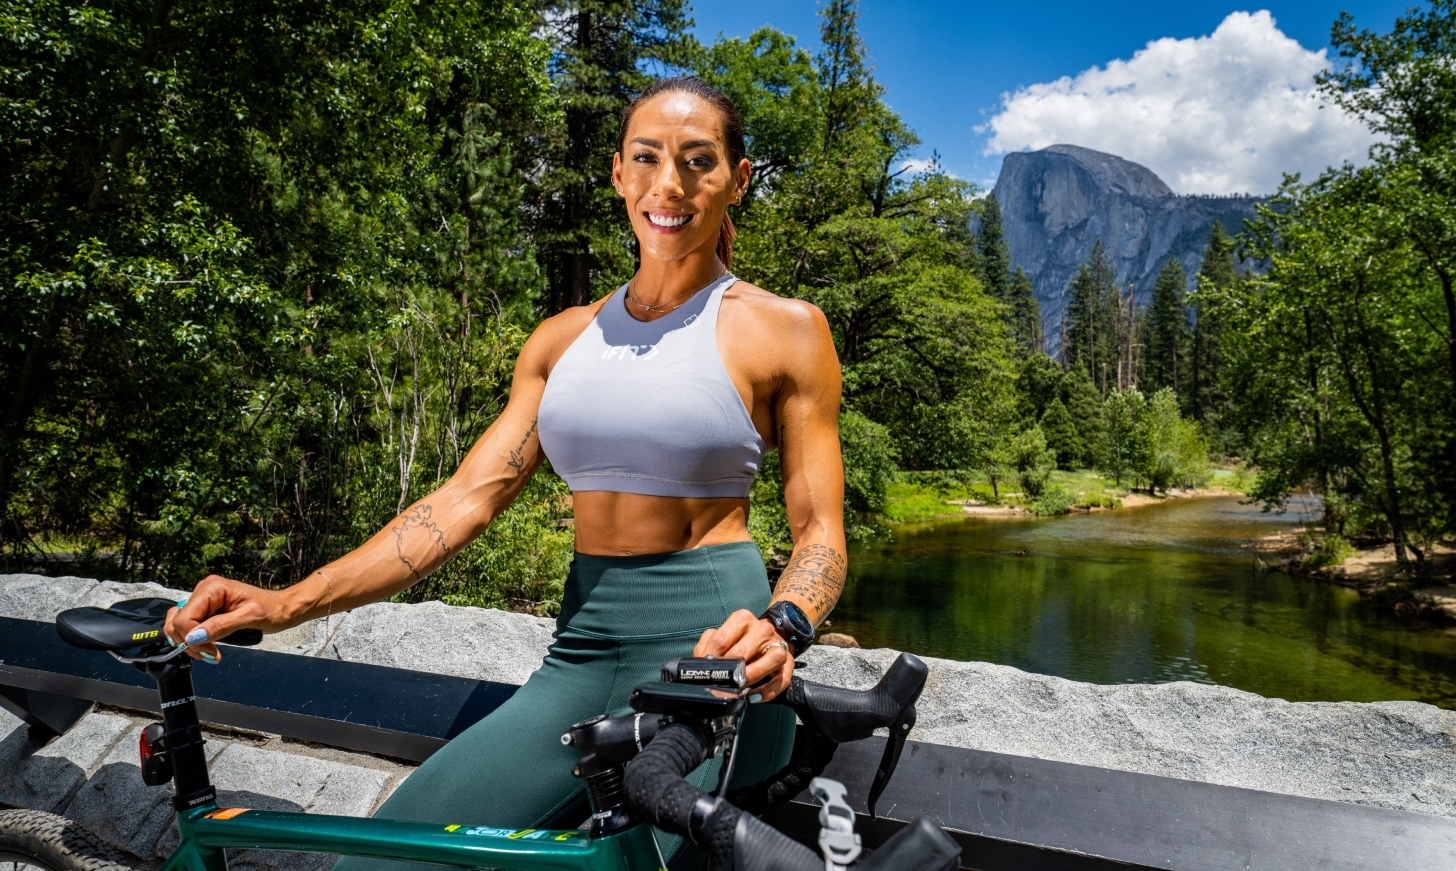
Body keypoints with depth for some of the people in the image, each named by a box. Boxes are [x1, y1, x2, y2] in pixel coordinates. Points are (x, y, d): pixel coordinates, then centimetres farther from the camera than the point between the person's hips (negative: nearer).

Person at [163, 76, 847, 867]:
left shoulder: (784, 329, -2)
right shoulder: (564, 340, 10)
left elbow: (820, 532, -2)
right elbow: (469, 495, 4)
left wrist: (779, 627, -25)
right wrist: (287, 604, -6)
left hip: (708, 656, -3)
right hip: (580, 655, 4)